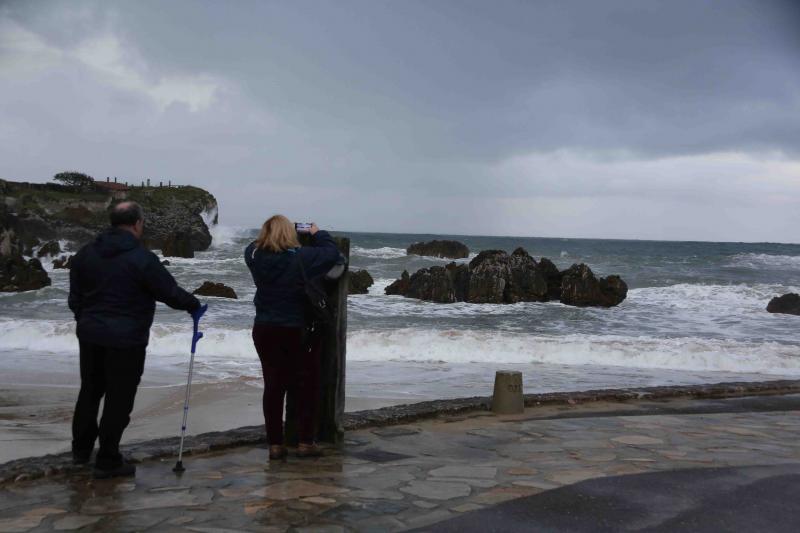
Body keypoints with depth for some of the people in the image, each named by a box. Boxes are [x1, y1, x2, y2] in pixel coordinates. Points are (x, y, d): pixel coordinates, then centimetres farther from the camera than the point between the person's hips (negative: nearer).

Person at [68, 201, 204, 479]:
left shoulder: (85, 254, 6)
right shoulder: (142, 258, -16)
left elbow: (75, 298, 12)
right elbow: (171, 293, -11)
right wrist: (193, 305, 7)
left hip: (89, 335, 7)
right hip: (125, 341, -7)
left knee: (89, 392, 21)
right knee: (118, 400, 3)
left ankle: (81, 449, 34)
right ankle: (107, 461, 9)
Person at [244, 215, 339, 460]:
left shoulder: (256, 257, -5)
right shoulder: (301, 257, -17)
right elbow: (332, 252, -5)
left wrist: (269, 234, 17)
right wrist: (318, 234, 10)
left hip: (264, 330, 4)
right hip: (297, 331, -4)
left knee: (273, 386, 10)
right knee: (306, 386, 10)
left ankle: (275, 444, 13)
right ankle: (305, 442, 14)